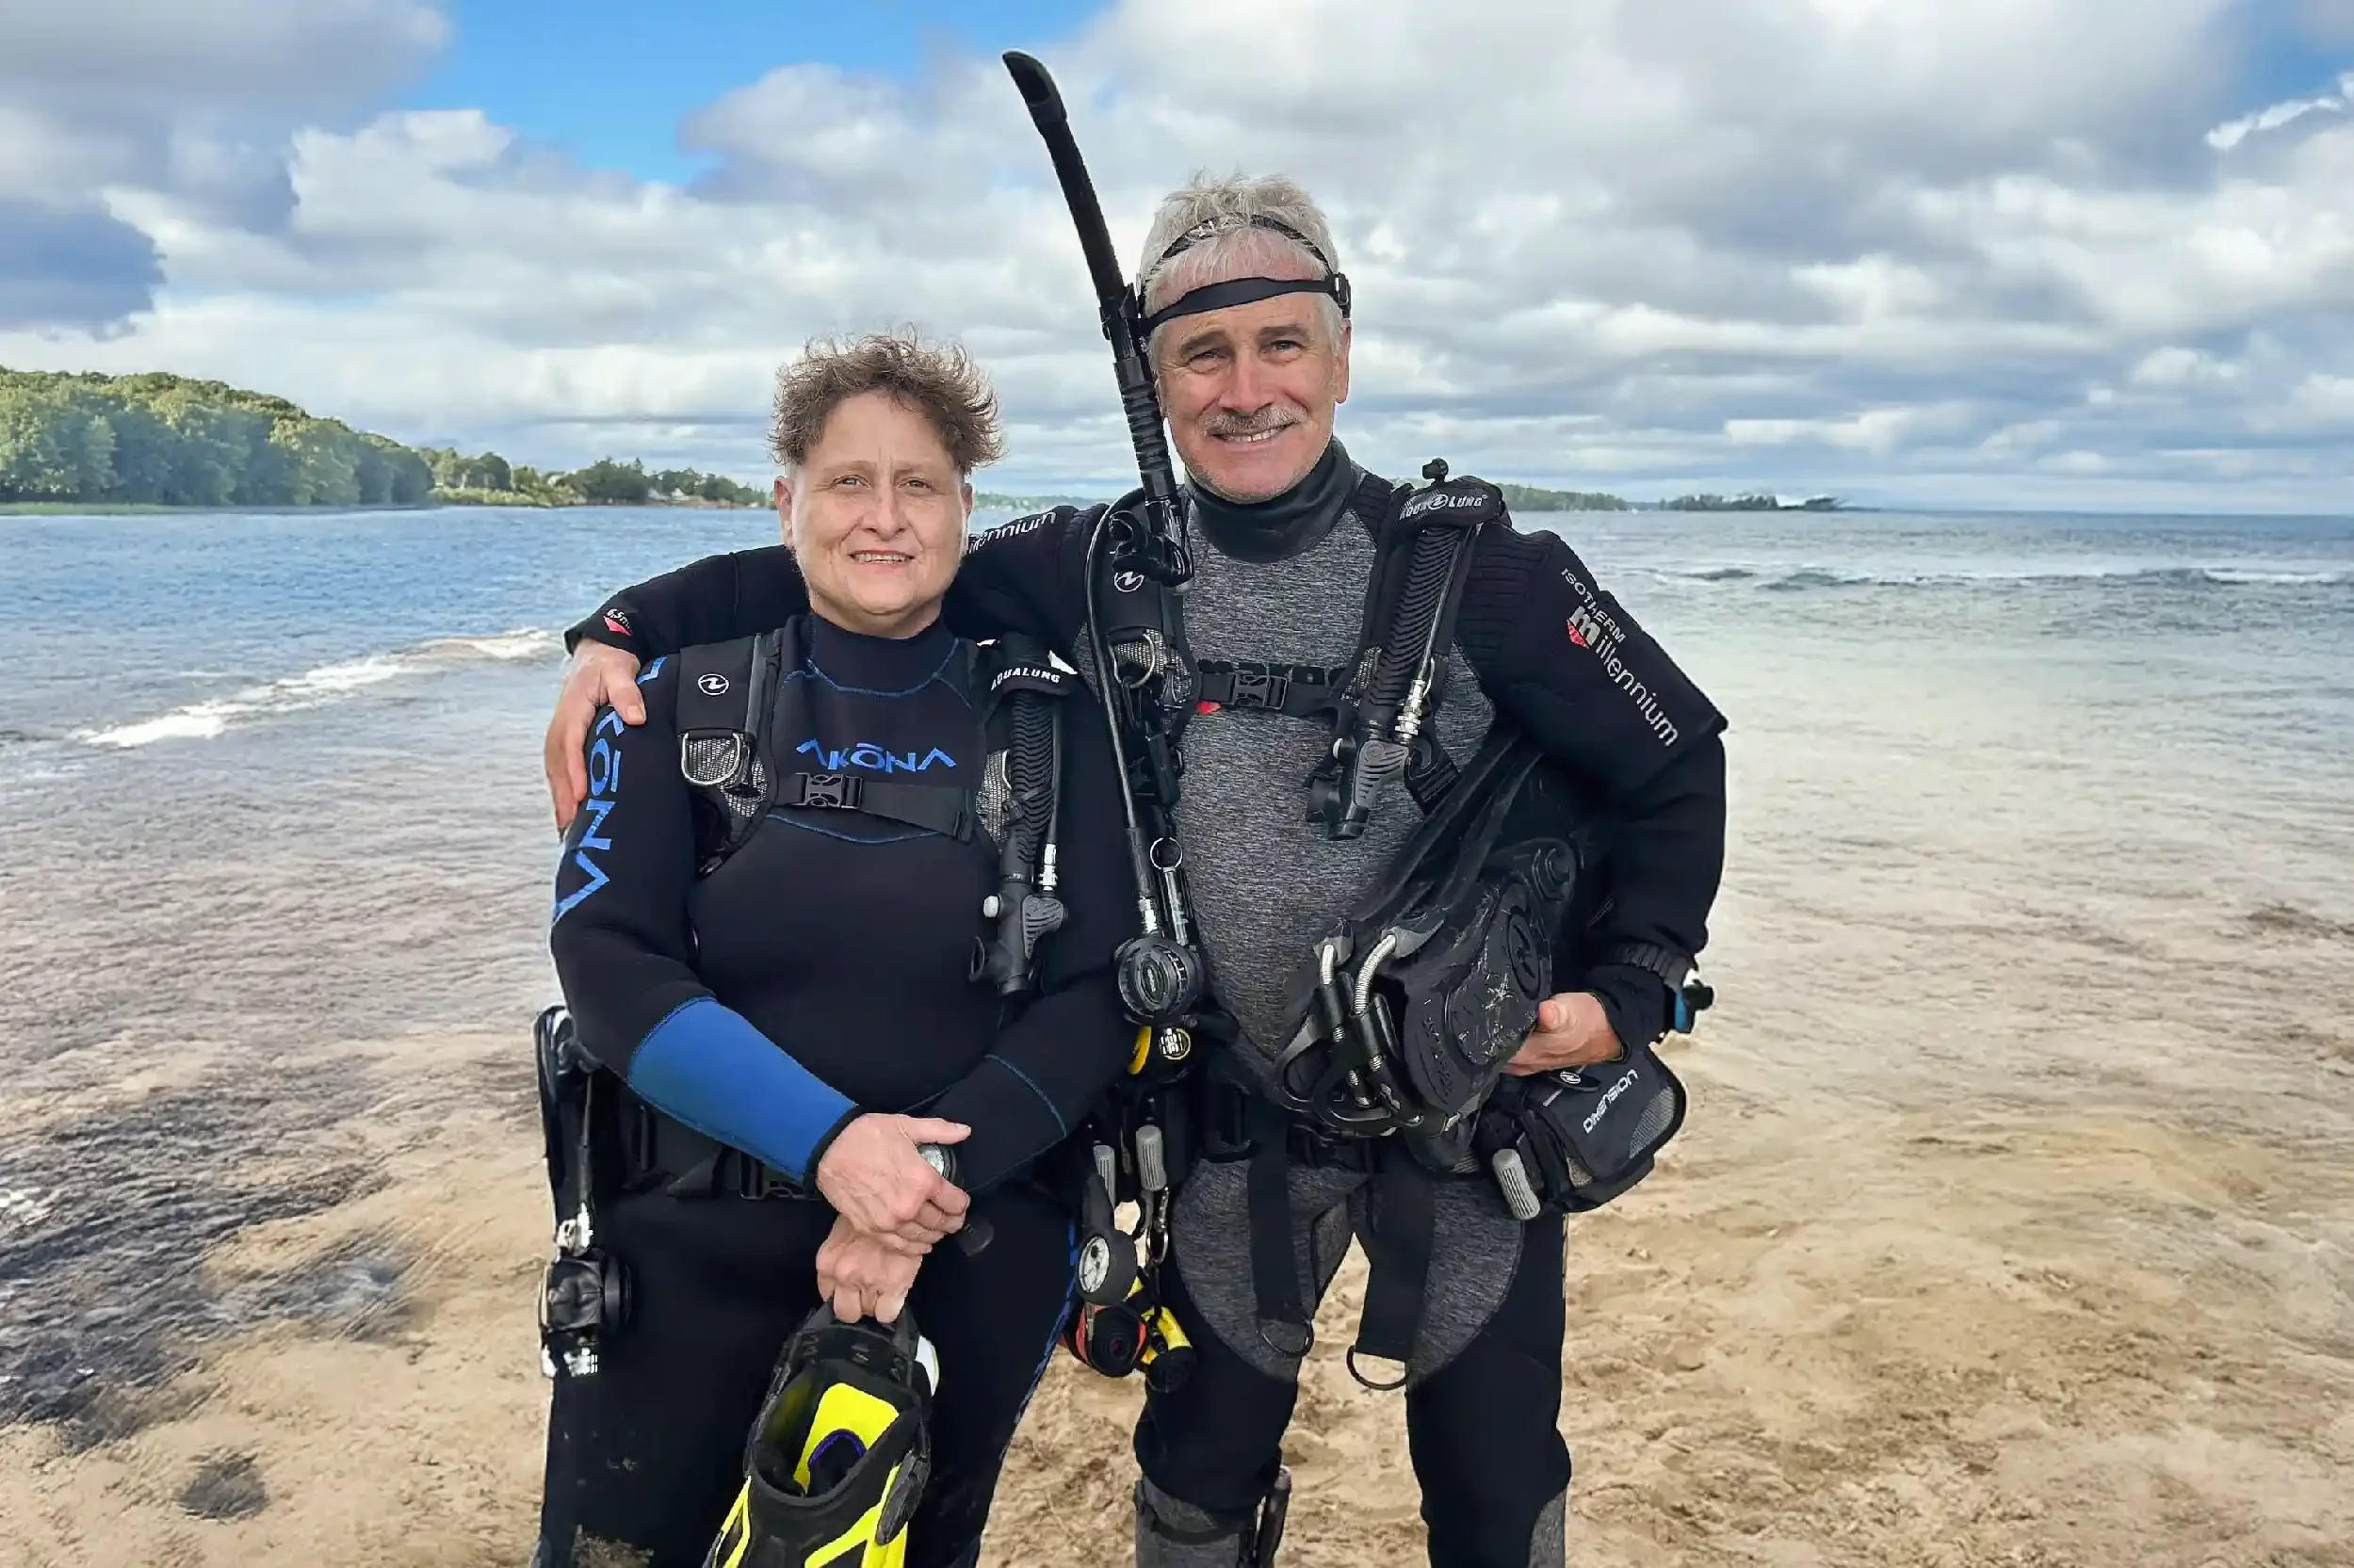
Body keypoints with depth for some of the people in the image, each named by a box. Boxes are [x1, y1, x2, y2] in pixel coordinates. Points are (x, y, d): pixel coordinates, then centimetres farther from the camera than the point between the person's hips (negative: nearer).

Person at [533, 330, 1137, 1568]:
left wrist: (934, 1172, -21)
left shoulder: (1050, 722, -2)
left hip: (969, 1259, 1)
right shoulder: (680, 693, -2)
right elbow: (606, 962, -12)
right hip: (693, 1245, 0)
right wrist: (829, 1141, -24)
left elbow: (1096, 995, -7)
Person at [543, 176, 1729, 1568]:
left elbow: (1675, 762, -4)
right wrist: (631, 630, -11)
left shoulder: (1474, 565, -13)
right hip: (1239, 1127, 2)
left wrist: (1631, 988, -13)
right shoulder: (1107, 569, -7)